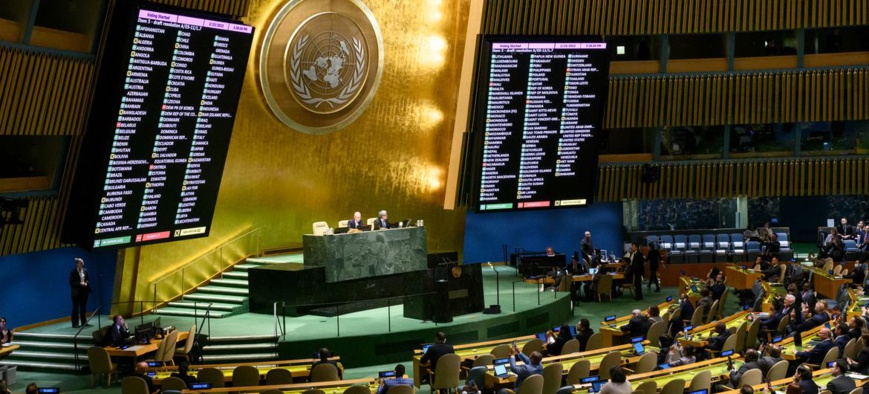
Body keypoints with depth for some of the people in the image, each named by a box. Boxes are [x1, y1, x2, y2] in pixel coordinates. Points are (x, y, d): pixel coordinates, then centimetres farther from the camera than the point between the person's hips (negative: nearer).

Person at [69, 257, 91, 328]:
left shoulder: (85, 271, 7)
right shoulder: (73, 272, -7)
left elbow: (88, 280, 13)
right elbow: (71, 282, -9)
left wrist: (86, 283, -8)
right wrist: (80, 283, -19)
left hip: (84, 291, 5)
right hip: (76, 292, -5)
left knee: (83, 307, 9)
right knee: (75, 308, -2)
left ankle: (84, 322, 16)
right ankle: (75, 324, 0)